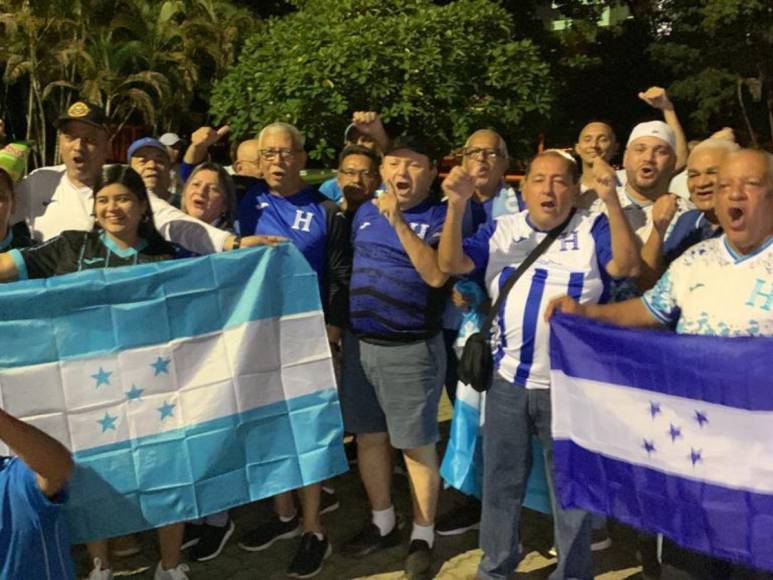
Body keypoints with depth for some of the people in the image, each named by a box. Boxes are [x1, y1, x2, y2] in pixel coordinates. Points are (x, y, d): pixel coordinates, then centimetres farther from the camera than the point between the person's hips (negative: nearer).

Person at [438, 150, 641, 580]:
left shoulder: (593, 230, -1)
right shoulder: (501, 230, 6)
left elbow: (628, 266, -18)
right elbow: (451, 264, -6)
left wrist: (612, 201, -28)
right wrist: (457, 205, -21)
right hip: (508, 381, 3)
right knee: (501, 481, 16)